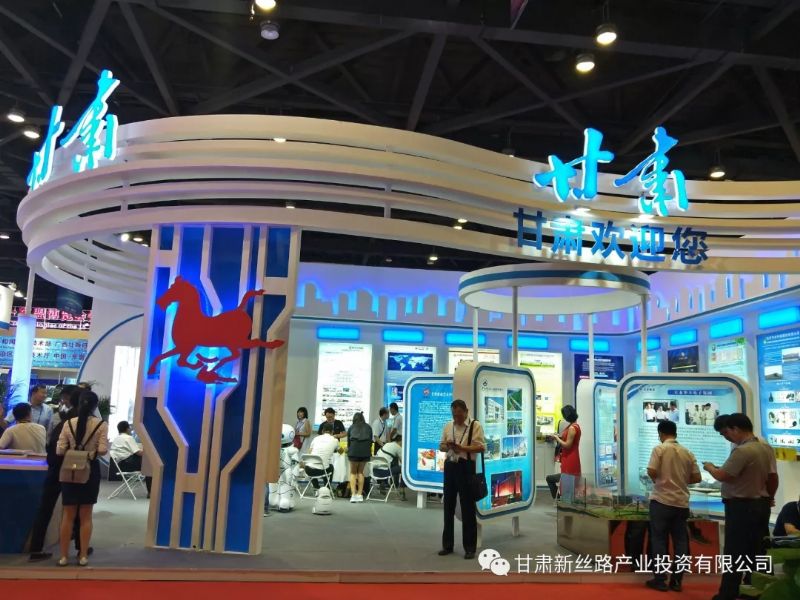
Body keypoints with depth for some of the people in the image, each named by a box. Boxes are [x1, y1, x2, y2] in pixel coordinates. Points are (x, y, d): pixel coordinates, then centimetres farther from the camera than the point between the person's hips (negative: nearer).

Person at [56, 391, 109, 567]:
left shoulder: (68, 423, -3)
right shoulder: (101, 424, -8)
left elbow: (59, 450, -4)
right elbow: (103, 450, -13)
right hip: (90, 470, -1)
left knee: (68, 516, 11)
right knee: (86, 516, 9)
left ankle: (63, 556, 15)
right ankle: (83, 556, 13)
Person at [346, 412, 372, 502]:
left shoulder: (351, 427, 19)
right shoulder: (368, 427, 20)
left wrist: (348, 449, 43)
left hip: (354, 449, -1)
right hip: (365, 450, 1)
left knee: (353, 472, 8)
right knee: (360, 472, 14)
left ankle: (353, 494, -4)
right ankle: (360, 494, 10)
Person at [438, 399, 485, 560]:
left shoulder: (475, 426, -6)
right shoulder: (447, 426, 11)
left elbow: (481, 447, -14)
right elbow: (441, 446, 14)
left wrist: (461, 447, -22)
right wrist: (447, 446, -10)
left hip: (466, 467, -5)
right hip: (450, 466, 5)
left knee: (467, 508, 1)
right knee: (448, 506, 11)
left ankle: (470, 547, 12)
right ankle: (447, 545, 23)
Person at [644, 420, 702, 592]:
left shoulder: (659, 449, -7)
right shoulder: (688, 453, 5)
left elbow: (651, 472, -15)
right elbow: (696, 478, 5)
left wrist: (658, 480, 6)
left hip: (662, 501, -4)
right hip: (681, 503, 4)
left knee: (659, 540, 4)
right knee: (680, 541, 10)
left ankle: (660, 580, 6)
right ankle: (676, 580, 13)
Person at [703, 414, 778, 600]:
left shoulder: (742, 450, -23)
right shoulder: (766, 448, 6)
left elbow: (722, 476, -22)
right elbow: (773, 476, 12)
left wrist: (709, 467, -2)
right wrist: (769, 497, 25)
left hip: (741, 507, -9)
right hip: (761, 505, 9)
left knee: (734, 553, -1)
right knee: (759, 551, 15)